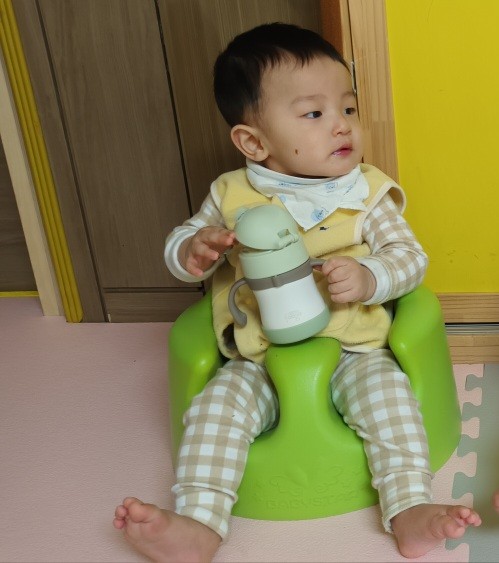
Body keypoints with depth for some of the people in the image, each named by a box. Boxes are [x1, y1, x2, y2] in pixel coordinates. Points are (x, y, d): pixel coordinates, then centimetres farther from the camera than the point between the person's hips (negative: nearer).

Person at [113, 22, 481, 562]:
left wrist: (368, 277, -27)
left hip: (354, 350, 0)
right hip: (258, 359, 1)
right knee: (218, 405, -20)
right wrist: (193, 251, -18)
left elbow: (409, 255, -4)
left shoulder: (366, 193, -2)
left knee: (386, 390, -26)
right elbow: (179, 243, 8)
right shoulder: (231, 196, -1)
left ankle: (411, 509, -24)